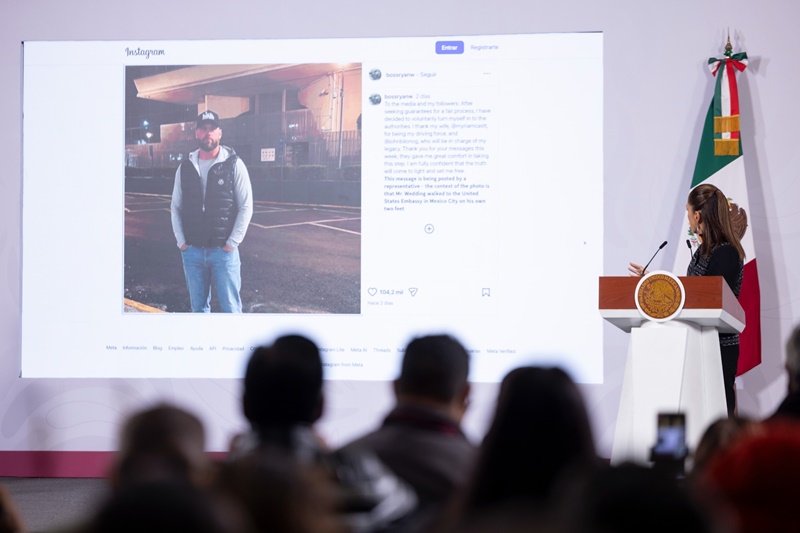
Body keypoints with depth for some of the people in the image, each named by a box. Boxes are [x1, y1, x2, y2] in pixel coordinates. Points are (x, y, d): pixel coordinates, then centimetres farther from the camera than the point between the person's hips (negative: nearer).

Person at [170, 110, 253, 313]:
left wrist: (232, 243, -10)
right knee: (198, 307, 11)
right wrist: (181, 241, 1)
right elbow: (176, 207, 11)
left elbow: (246, 207, -5)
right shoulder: (185, 167, 6)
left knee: (231, 307, -2)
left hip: (224, 251, -3)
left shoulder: (234, 165, -4)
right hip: (192, 251, 4)